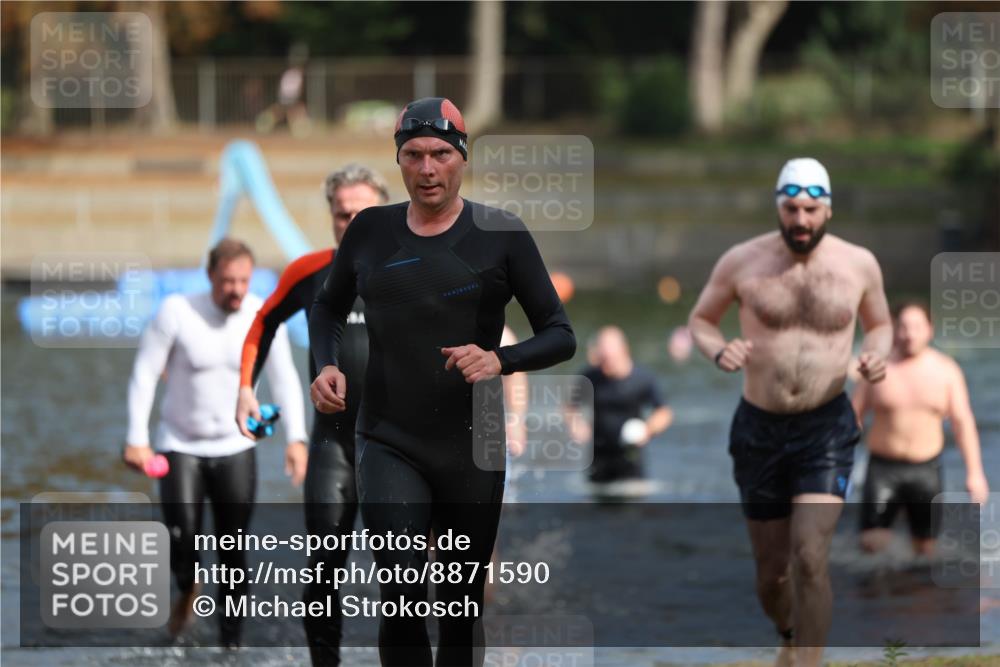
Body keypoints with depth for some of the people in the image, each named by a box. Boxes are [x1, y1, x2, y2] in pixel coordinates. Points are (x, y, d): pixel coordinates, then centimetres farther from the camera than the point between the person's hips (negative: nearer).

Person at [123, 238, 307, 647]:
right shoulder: (177, 312, -14)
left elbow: (284, 379, 1)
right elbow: (144, 374, -8)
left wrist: (296, 437, -9)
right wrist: (137, 439, -12)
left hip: (236, 449, 2)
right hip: (180, 447, -2)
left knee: (233, 549, -1)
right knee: (182, 540, -13)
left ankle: (231, 636, 15)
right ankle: (187, 591, 21)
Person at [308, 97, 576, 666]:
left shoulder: (501, 235, -1)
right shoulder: (371, 231, 6)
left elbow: (561, 336, 0)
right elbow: (330, 307, 24)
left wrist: (500, 360, -20)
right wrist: (328, 365, 3)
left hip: (471, 449, 0)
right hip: (389, 445, 0)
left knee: (461, 613, 9)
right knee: (402, 599, -19)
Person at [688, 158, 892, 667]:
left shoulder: (858, 264, -3)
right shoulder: (743, 261, -6)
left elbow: (880, 324, 14)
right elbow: (700, 319, 7)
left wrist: (877, 354, -9)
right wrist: (719, 352, -16)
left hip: (827, 429, -1)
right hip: (759, 429, 1)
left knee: (809, 559, -20)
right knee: (771, 574, 11)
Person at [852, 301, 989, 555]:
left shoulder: (946, 370, 1)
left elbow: (963, 421, 2)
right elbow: (853, 413, 1)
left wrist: (974, 472, -4)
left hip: (926, 470, 1)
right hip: (883, 467, -1)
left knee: (925, 548, 3)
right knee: (871, 544, -13)